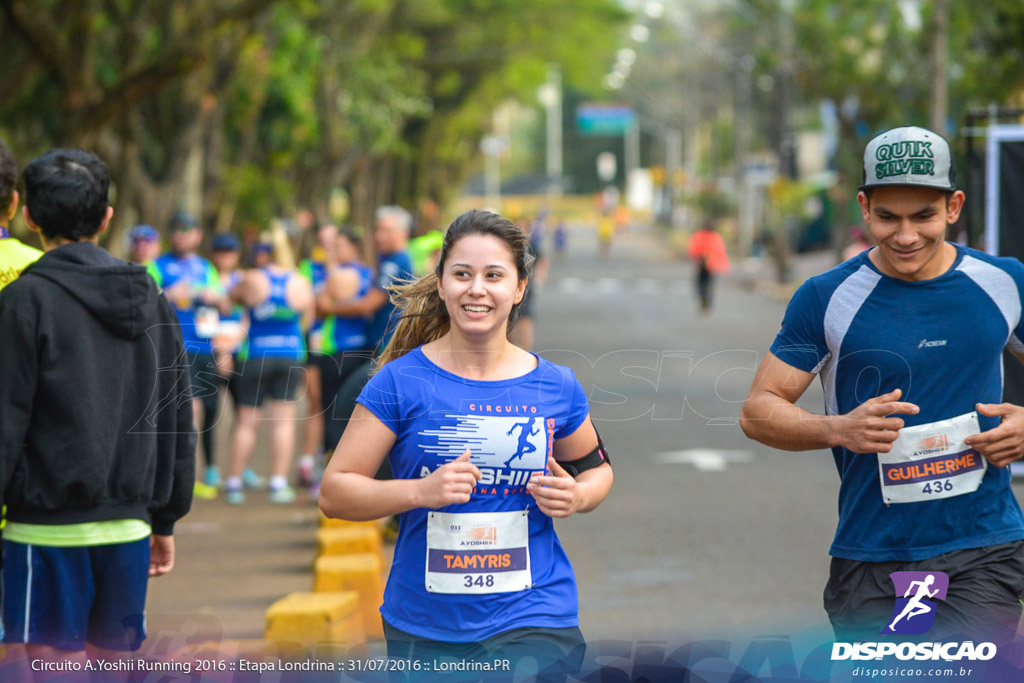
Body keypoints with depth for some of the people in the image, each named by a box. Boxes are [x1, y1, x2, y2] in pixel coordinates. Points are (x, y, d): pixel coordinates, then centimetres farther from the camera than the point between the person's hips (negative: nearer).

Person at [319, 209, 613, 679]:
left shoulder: (555, 388, 4)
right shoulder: (401, 382, -3)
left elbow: (596, 468, 22)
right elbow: (334, 493, -4)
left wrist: (576, 497, -1)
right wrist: (422, 490, -18)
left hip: (532, 622, 0)